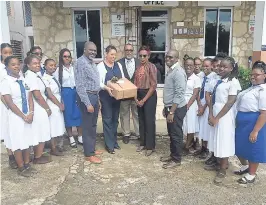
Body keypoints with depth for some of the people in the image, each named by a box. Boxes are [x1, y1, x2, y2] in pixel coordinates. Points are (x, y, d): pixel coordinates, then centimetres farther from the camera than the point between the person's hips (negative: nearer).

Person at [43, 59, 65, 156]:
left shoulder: (53, 77, 10)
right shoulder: (45, 78, -14)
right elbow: (49, 95, -16)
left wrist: (62, 103, 0)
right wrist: (60, 105, -11)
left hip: (58, 105, 8)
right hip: (52, 106, -8)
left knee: (57, 126, 15)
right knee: (53, 126, 1)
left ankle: (55, 145, 27)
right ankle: (53, 149, 12)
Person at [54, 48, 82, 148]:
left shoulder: (74, 68, 4)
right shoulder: (58, 70, -2)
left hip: (76, 92, 2)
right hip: (65, 93, -2)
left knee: (79, 114, 4)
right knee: (68, 115, 6)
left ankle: (80, 137, 17)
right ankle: (71, 138, 19)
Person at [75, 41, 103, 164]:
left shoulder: (92, 63, 14)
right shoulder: (81, 62, -14)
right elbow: (80, 85, -20)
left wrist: (97, 98, 14)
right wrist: (87, 103, -22)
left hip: (95, 96, 9)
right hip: (87, 97, -9)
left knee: (93, 125, 17)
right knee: (88, 126, 0)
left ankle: (92, 149, 30)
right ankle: (88, 154, 10)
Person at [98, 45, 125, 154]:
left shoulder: (118, 65, 10)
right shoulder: (100, 66, -6)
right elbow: (99, 82, -12)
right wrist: (106, 88, -29)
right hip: (106, 96, -5)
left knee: (115, 119, 12)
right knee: (107, 119, -1)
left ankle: (114, 141, 25)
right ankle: (109, 145, 8)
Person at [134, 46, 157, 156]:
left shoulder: (151, 67, -10)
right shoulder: (138, 68, 9)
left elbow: (153, 86, -15)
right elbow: (135, 84, 11)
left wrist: (144, 100, -13)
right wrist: (136, 98, -1)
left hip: (149, 95, -6)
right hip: (139, 95, 6)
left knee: (149, 121, -2)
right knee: (141, 120, 12)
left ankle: (150, 146, 9)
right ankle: (143, 143, 26)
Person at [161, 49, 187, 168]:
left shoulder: (178, 72, -19)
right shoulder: (170, 70, 12)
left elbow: (179, 94, -23)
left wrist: (171, 112, -23)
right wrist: (166, 107, 19)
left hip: (177, 108, -9)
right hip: (171, 107, 9)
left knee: (176, 134, 2)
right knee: (171, 133, 18)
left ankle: (176, 160, 15)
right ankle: (172, 155, 31)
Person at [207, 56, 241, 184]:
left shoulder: (233, 82, -11)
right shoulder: (216, 81, 9)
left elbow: (231, 102, -16)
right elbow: (211, 98, 6)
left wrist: (217, 117, -15)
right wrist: (211, 115, -6)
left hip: (225, 115, -6)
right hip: (215, 113, 6)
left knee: (224, 140, 1)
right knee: (218, 139, 12)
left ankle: (222, 170, 12)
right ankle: (223, 163, 31)